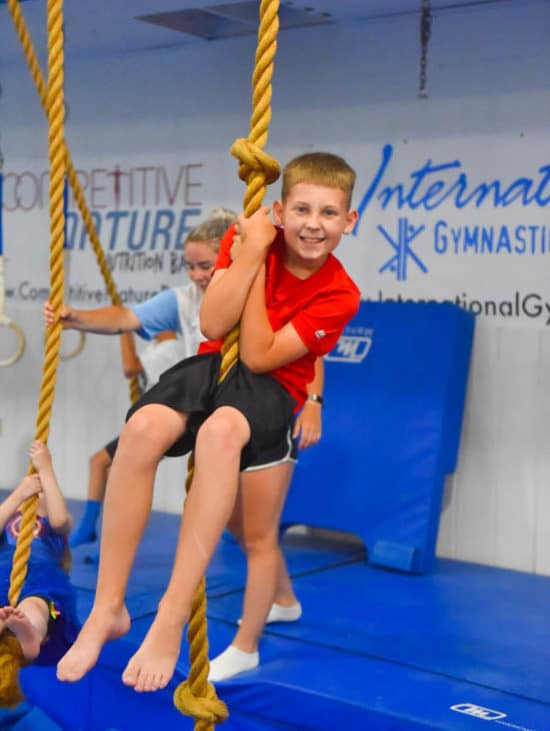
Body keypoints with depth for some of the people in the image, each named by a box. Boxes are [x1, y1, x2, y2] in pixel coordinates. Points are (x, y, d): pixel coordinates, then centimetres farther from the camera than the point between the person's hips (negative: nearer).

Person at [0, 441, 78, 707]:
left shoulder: (56, 525, 34)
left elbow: (59, 519, 7)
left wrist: (45, 468, 9)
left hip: (42, 575, -3)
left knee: (32, 607, -43)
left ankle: (29, 635, -78)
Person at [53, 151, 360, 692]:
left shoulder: (339, 295, -9)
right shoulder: (247, 236, -2)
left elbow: (259, 356, -16)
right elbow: (213, 326, -11)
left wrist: (258, 262, -16)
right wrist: (251, 251, -18)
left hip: (271, 387, -3)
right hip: (213, 364, 3)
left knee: (220, 432, -40)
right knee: (143, 427, -32)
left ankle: (171, 617, -37)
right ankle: (107, 608, -23)